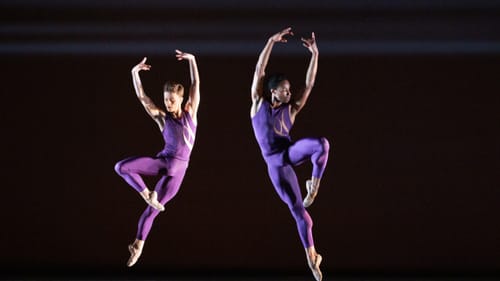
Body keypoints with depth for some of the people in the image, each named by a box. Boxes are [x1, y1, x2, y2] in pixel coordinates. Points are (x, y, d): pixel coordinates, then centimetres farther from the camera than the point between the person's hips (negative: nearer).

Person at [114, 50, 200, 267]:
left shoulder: (190, 112, 5)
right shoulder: (161, 117, 4)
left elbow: (196, 84, 1)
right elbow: (142, 97, -4)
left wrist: (192, 60, -6)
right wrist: (135, 73, -13)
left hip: (178, 168, -1)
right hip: (163, 161, 1)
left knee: (153, 209, 3)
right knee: (121, 167, -21)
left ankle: (138, 245, 17)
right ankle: (147, 194, -4)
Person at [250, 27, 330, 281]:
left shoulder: (291, 109, 8)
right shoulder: (258, 104, 4)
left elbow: (309, 84, 2)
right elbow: (259, 71, -6)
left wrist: (315, 54, -6)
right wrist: (271, 41, -13)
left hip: (291, 152, 2)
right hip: (275, 163, -2)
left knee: (322, 144, -33)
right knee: (298, 209, -4)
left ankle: (314, 183, -12)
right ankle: (311, 255, 8)